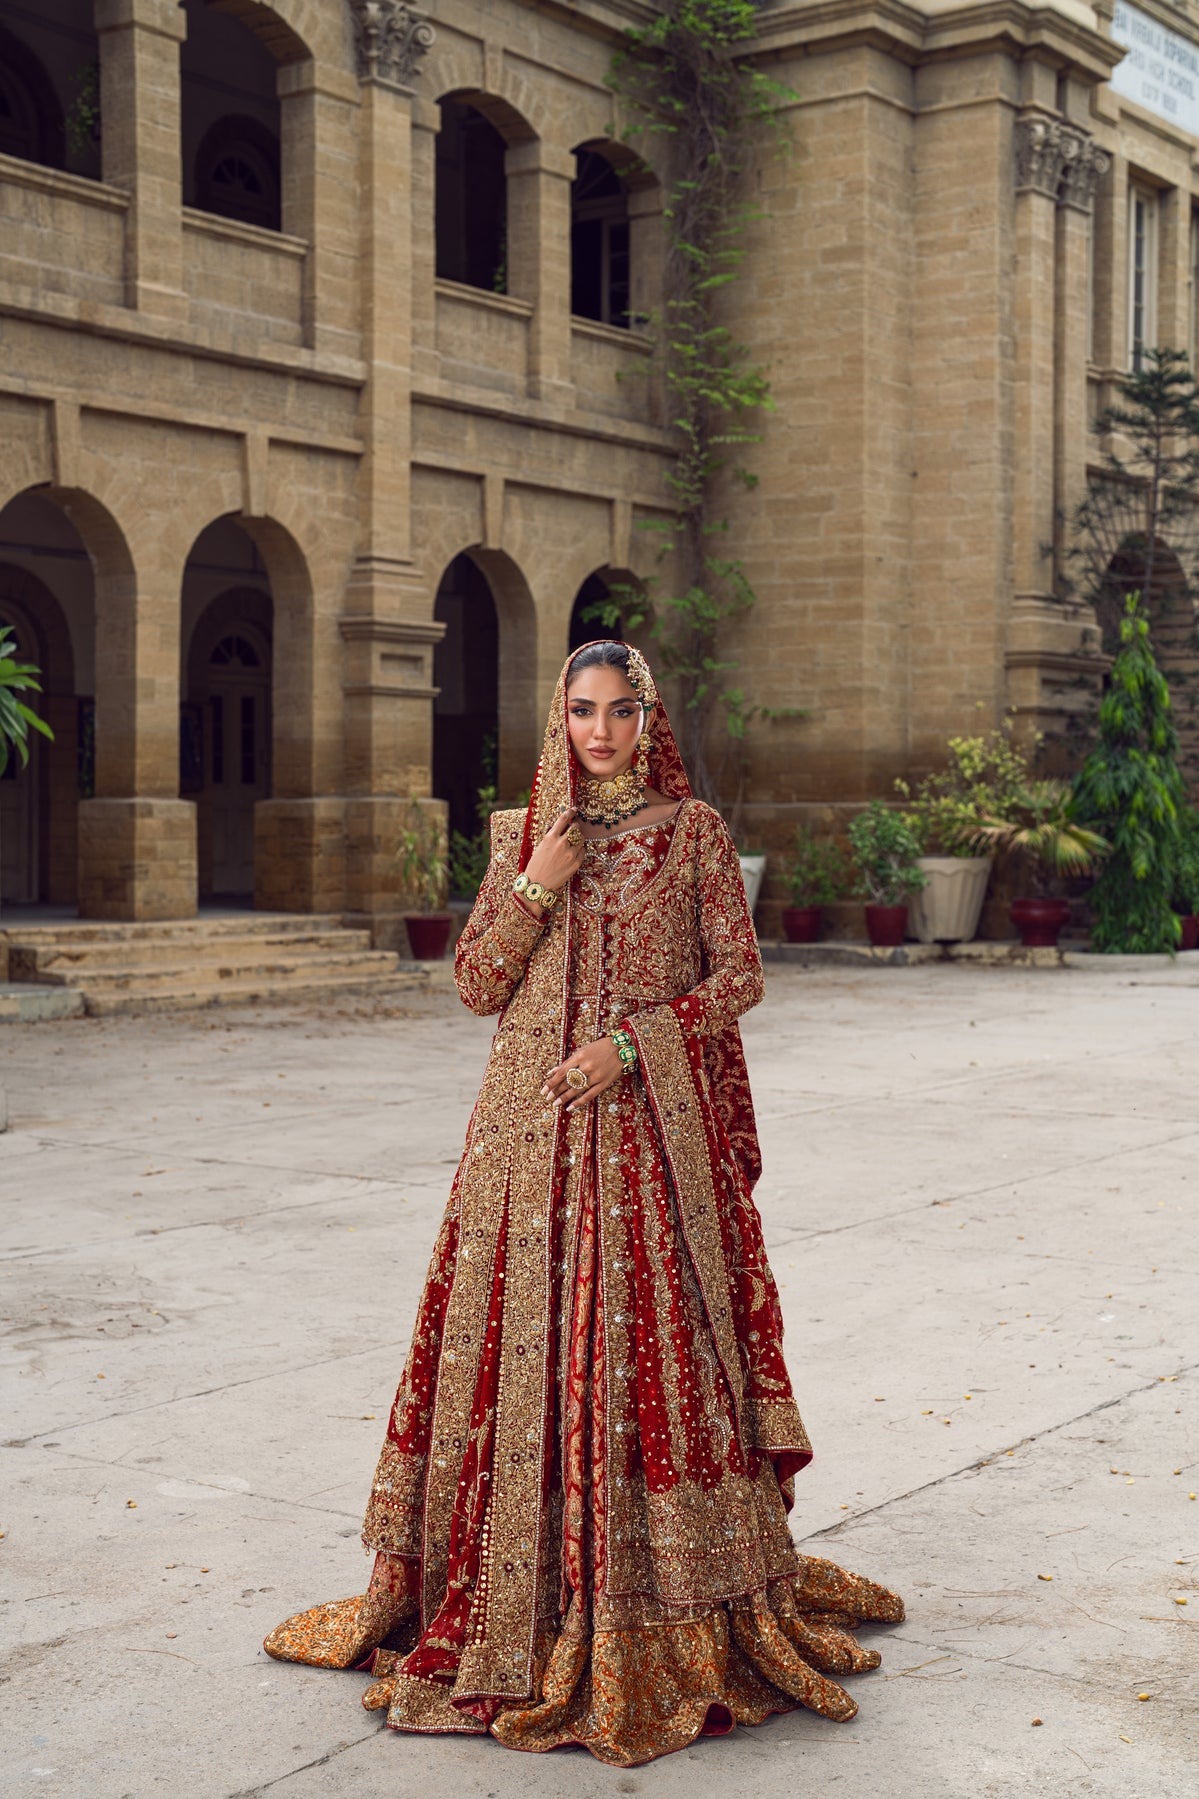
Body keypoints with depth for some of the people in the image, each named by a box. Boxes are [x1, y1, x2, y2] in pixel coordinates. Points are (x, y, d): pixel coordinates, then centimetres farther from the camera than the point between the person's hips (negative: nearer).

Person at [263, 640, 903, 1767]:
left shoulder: (693, 829, 3)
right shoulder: (525, 836, 10)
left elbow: (739, 976, -1)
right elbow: (475, 985, 5)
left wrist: (634, 1041, -12)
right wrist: (535, 889, -8)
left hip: (654, 1123, -2)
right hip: (537, 1125, 2)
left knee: (652, 1324, -1)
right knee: (532, 1323, 1)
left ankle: (673, 1586, 10)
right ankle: (531, 1579, 13)